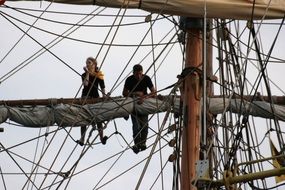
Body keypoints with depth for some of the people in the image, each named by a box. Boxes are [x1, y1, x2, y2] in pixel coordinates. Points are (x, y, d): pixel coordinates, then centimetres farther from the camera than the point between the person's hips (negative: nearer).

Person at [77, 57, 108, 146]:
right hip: (86, 96, 0)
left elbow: (102, 86, 5)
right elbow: (85, 84, -20)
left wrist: (104, 94, -8)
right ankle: (82, 138, -5)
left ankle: (101, 137, -15)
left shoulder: (99, 74, 4)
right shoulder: (84, 74, -1)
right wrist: (87, 73, -20)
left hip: (95, 96, 1)